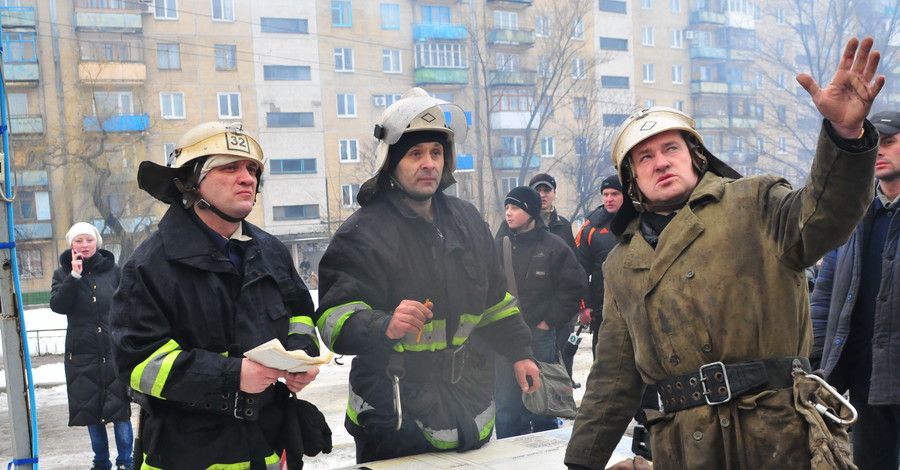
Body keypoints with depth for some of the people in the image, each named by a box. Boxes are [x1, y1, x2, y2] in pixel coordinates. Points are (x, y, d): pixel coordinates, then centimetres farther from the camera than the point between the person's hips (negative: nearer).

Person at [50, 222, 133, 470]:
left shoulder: (113, 270, 2)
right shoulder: (63, 273, 5)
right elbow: (57, 305, -11)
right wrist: (74, 276, -18)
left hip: (115, 352, -1)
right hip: (82, 354, 1)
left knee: (120, 410, -1)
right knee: (90, 410, 9)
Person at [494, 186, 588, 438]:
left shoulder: (554, 247, -4)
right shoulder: (500, 247, 6)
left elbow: (575, 285, -5)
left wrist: (551, 319, -7)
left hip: (540, 334, -2)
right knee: (506, 401, 5)